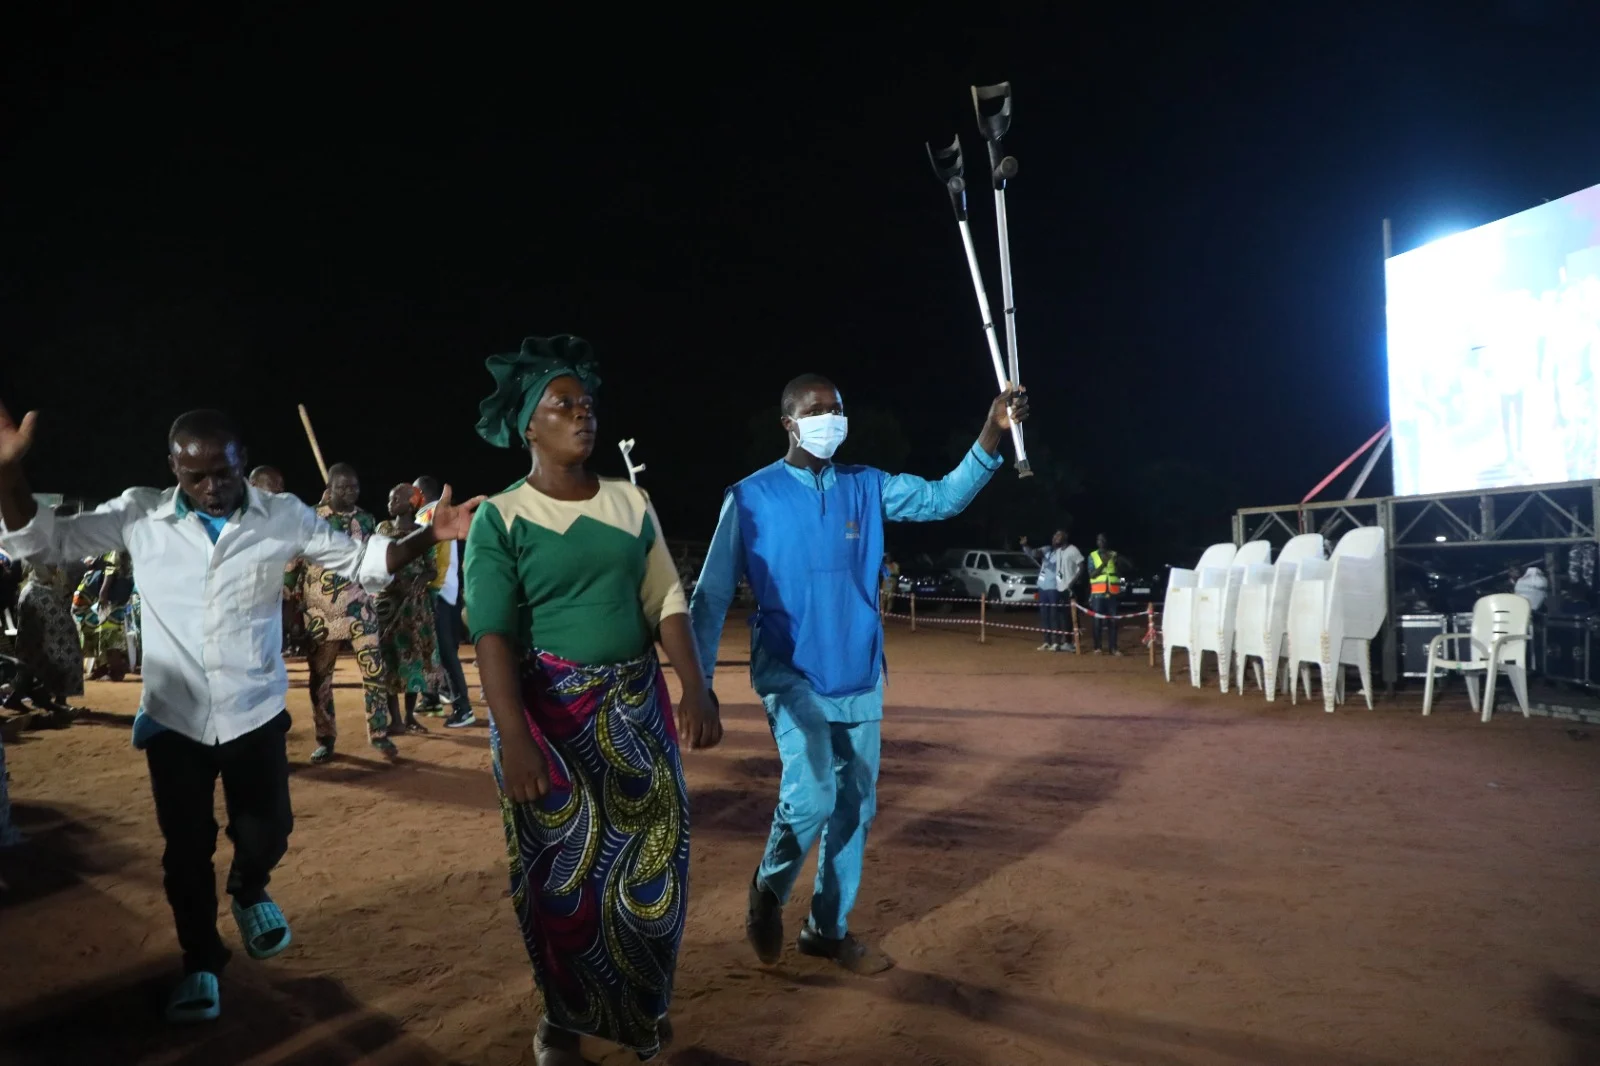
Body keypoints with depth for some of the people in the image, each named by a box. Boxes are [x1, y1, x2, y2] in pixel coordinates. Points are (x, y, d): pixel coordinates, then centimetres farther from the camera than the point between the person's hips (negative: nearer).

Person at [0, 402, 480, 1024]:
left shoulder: (283, 516, -7)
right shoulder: (139, 515, -7)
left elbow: (360, 561, -1)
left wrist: (428, 536, -17)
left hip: (254, 711, 0)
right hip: (173, 716, 0)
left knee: (265, 832, 10)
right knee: (186, 848, 11)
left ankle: (248, 893, 47)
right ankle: (200, 963, 34)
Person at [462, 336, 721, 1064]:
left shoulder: (630, 502, 5)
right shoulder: (501, 518, -7)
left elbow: (667, 601, 4)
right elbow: (492, 634, -15)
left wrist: (696, 692, -7)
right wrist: (515, 740, -26)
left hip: (636, 709, 4)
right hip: (549, 711, -3)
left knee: (649, 863, 9)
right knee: (562, 877, 7)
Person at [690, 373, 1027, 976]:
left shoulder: (866, 487, 6)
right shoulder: (751, 498, -6)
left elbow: (944, 498, 0)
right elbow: (712, 595, -4)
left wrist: (992, 434, -14)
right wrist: (699, 682, -9)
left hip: (859, 679, 5)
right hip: (792, 677, -5)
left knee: (856, 807, 9)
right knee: (811, 796, -20)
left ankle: (829, 930, 27)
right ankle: (769, 891, 11)